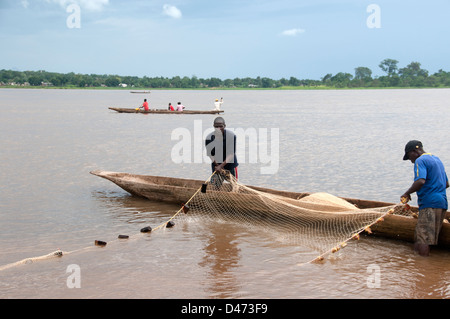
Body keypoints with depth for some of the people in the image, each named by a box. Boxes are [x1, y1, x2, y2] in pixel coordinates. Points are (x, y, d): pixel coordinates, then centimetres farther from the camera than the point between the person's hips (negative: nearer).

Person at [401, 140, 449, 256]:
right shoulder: (436, 159, 23)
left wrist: (407, 193, -11)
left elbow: (420, 181, -23)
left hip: (429, 203, -10)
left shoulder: (420, 161, -7)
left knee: (422, 241, -11)